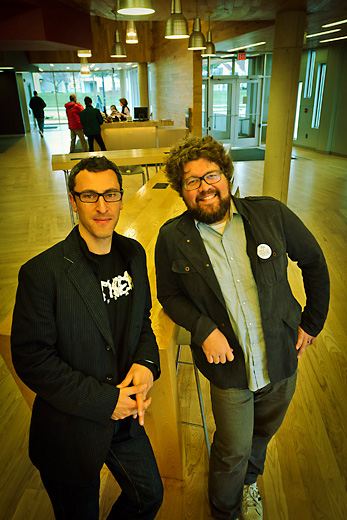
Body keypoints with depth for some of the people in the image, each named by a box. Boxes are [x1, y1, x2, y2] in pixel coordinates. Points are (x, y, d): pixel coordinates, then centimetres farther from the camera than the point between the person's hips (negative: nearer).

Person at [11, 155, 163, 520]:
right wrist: (103, 400, -21)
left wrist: (146, 361, -11)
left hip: (126, 419, 6)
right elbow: (30, 359, -19)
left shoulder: (133, 254, -3)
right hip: (71, 429, -5)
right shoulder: (42, 272, -22)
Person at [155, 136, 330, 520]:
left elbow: (313, 261, 2)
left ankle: (248, 482, 61)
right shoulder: (172, 237, -12)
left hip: (282, 357, 3)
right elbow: (170, 296, 0)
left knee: (263, 432, 26)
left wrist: (312, 322, 3)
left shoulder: (271, 214, -12)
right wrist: (203, 329, -17)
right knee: (233, 452, 11)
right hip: (227, 363, -2)